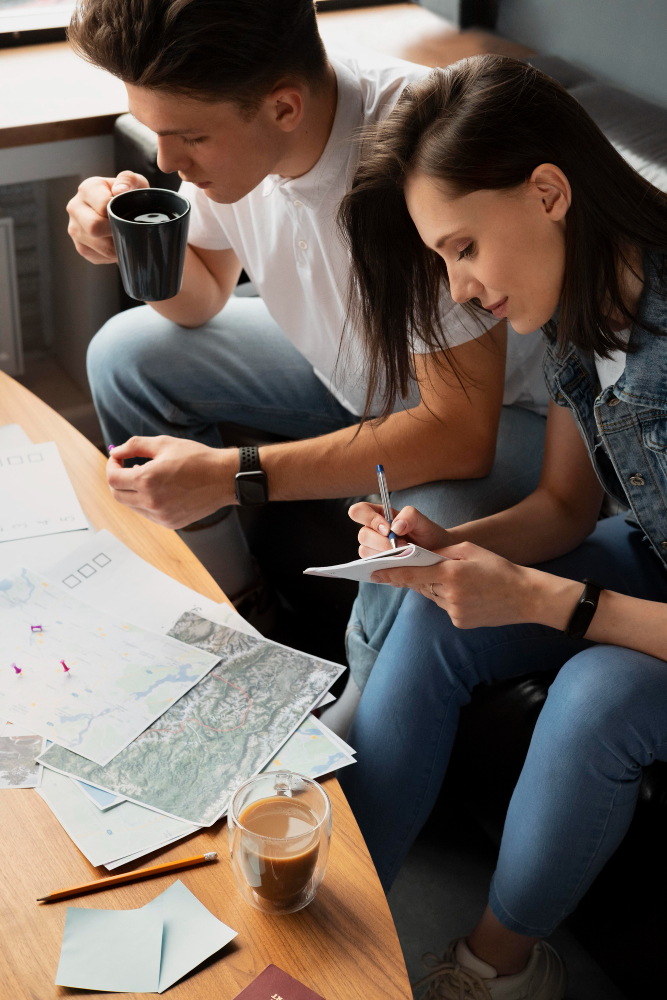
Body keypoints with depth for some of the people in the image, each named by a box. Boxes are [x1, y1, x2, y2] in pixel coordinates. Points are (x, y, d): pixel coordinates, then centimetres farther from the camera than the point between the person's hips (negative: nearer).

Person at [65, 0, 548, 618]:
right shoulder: (212, 117, -16)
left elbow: (462, 434, -36)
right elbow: (203, 299, 3)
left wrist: (231, 476, -36)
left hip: (496, 405, -6)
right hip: (344, 366, 7)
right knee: (125, 353, 1)